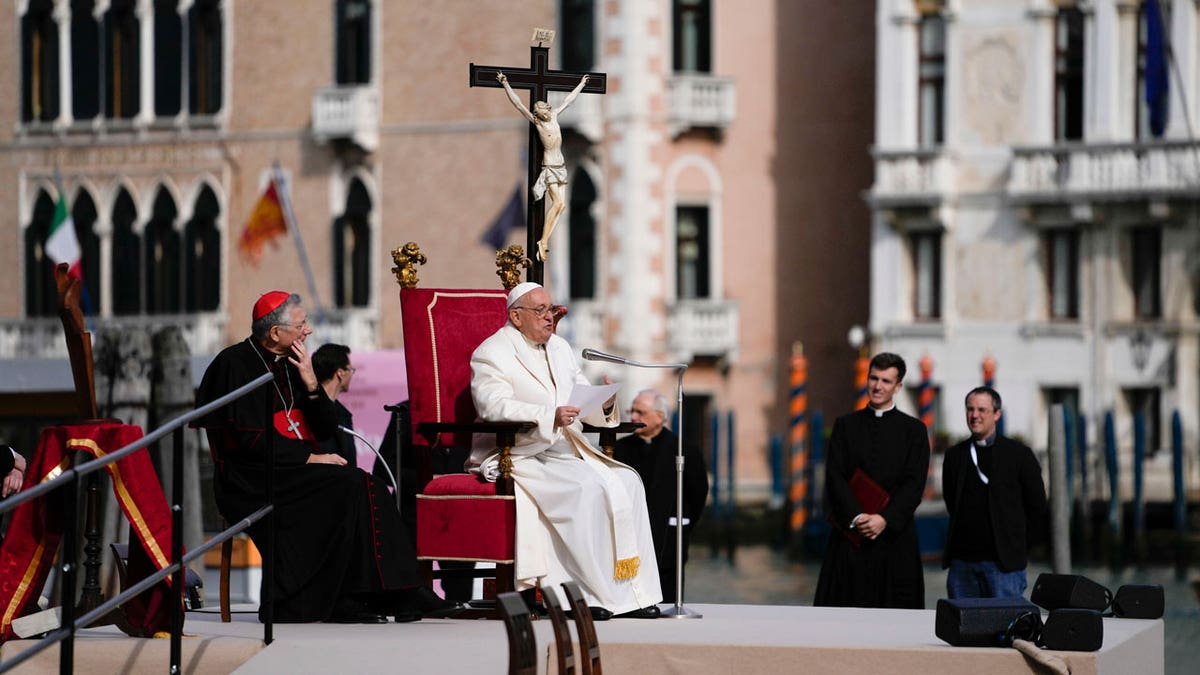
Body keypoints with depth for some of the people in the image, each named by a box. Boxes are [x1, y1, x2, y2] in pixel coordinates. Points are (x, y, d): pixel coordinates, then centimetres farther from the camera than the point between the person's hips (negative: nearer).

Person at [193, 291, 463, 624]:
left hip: (295, 471, 7)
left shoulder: (290, 364, 16)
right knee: (350, 487, -27)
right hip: (253, 480, -7)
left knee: (365, 488, -20)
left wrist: (310, 384, -4)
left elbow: (326, 429, 12)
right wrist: (310, 458, -16)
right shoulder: (236, 365, -7)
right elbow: (250, 439, -15)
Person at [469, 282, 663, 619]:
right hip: (522, 456, -8)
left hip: (570, 451, 8)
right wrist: (549, 416, -33)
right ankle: (592, 594, -27)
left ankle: (634, 592, -15)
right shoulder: (491, 354, -3)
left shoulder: (559, 348, 22)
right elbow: (495, 407, -20)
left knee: (627, 482, -14)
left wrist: (604, 404, -6)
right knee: (586, 487, -30)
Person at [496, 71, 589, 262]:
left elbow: (568, 100, 22)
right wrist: (506, 85, -19)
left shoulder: (554, 115, 8)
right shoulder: (536, 121, -8)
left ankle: (544, 241, 1)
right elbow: (518, 104, -14)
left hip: (560, 165, 7)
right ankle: (543, 241, -13)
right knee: (557, 202, -16)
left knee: (561, 205, 0)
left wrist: (581, 85, 34)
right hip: (549, 166, -7)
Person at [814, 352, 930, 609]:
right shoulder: (846, 425, 11)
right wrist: (856, 517, -13)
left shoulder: (914, 430, 7)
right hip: (850, 535, 1)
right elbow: (835, 477, 2)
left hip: (895, 533, -1)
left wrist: (885, 519, -15)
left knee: (895, 609, -4)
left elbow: (914, 483, -2)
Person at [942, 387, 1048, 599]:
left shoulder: (1018, 454, 1)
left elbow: (1038, 509, 4)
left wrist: (1019, 547, 3)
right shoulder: (955, 456, 12)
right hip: (961, 561, 4)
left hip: (1003, 562, -4)